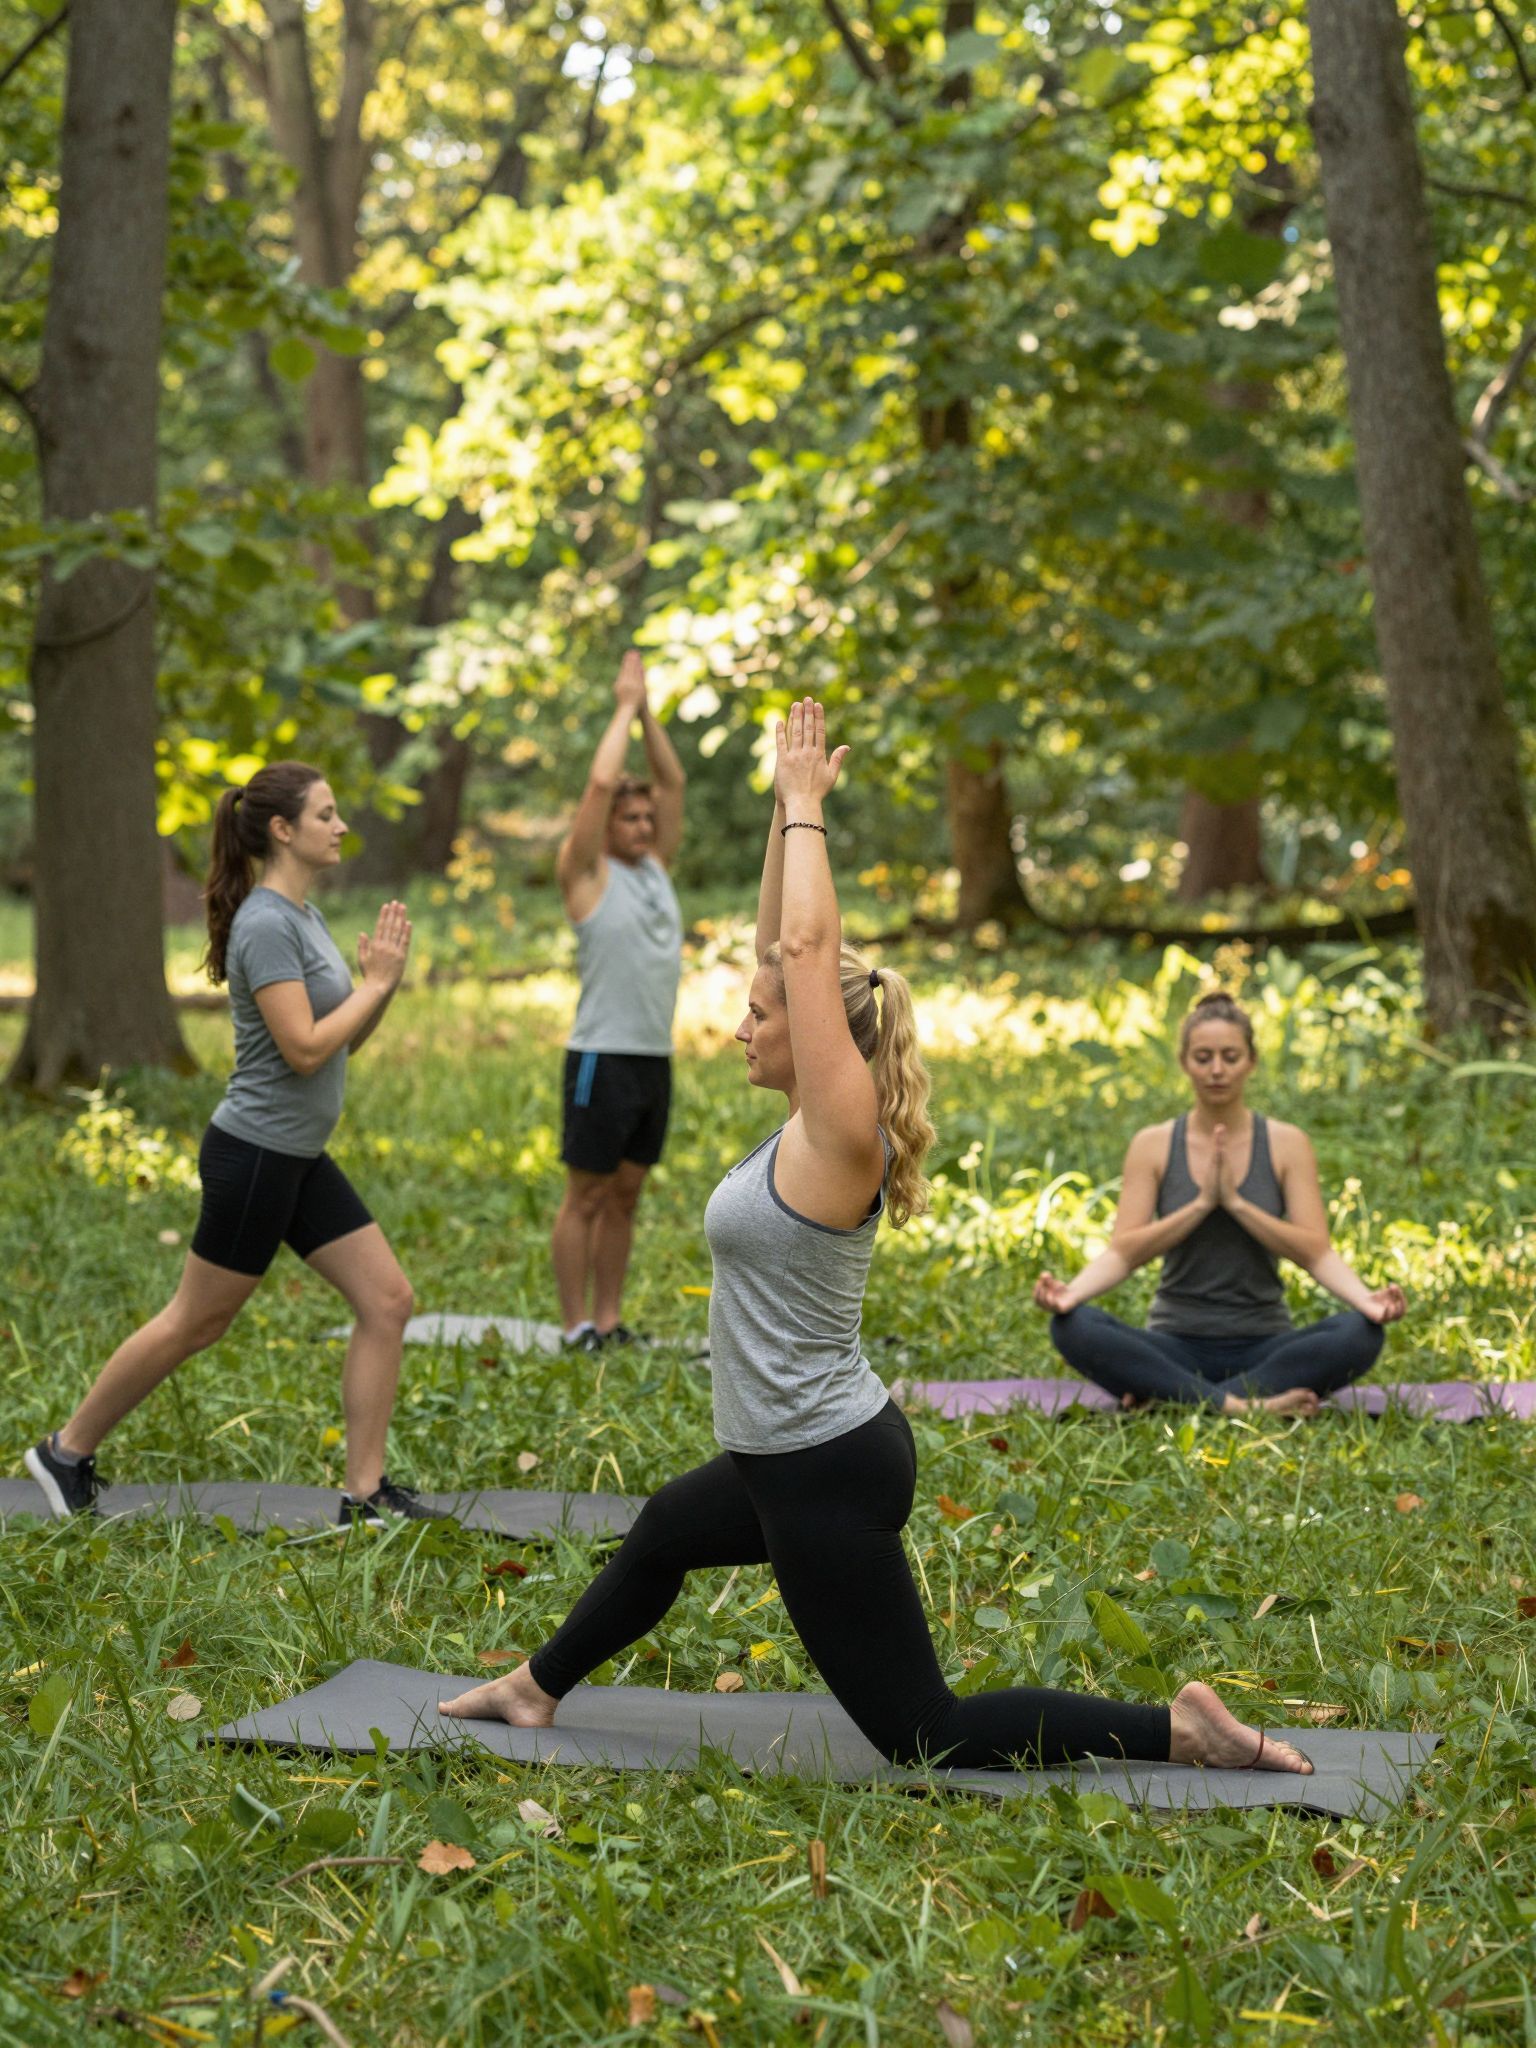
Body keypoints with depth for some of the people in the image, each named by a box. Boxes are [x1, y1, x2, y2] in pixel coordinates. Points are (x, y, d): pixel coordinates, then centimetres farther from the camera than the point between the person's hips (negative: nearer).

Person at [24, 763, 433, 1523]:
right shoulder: (265, 925, -18)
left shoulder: (304, 916, 12)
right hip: (253, 1154, -9)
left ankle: (366, 1493, 5)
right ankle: (68, 1452, 20)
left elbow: (347, 1037, 16)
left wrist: (381, 977, -1)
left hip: (301, 1160, 9)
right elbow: (303, 1049, -24)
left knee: (388, 1301, 2)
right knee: (195, 1323, 3)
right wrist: (376, 983, -14)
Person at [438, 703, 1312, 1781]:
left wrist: (804, 806, -14)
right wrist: (788, 806, 8)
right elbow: (785, 944, 10)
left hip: (830, 1477, -10)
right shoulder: (814, 1124, 4)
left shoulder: (840, 1140, -19)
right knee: (664, 1532, 34)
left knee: (929, 1733, -1)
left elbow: (808, 948, -24)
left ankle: (1177, 1731, -2)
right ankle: (538, 1687, 56)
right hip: (801, 1457, 10)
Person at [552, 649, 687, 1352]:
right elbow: (601, 781, -14)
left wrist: (647, 711, 8)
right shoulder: (589, 874, -5)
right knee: (587, 1195, -2)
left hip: (655, 1058, 7)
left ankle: (609, 1320, 15)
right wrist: (625, 707, -4)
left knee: (624, 1195, 10)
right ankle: (576, 1326, 2)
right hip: (603, 1057, -7)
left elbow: (673, 780, 14)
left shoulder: (657, 866, 14)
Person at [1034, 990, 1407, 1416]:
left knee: (1360, 1334, -31)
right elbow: (1123, 1252, -7)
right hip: (1176, 1346, 0)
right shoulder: (1153, 1146, 3)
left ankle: (1169, 1395, -30)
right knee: (1073, 1327, -30)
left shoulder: (1287, 1144, 2)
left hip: (1263, 1346, 0)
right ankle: (1239, 1404, -36)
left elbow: (1317, 1253, -6)